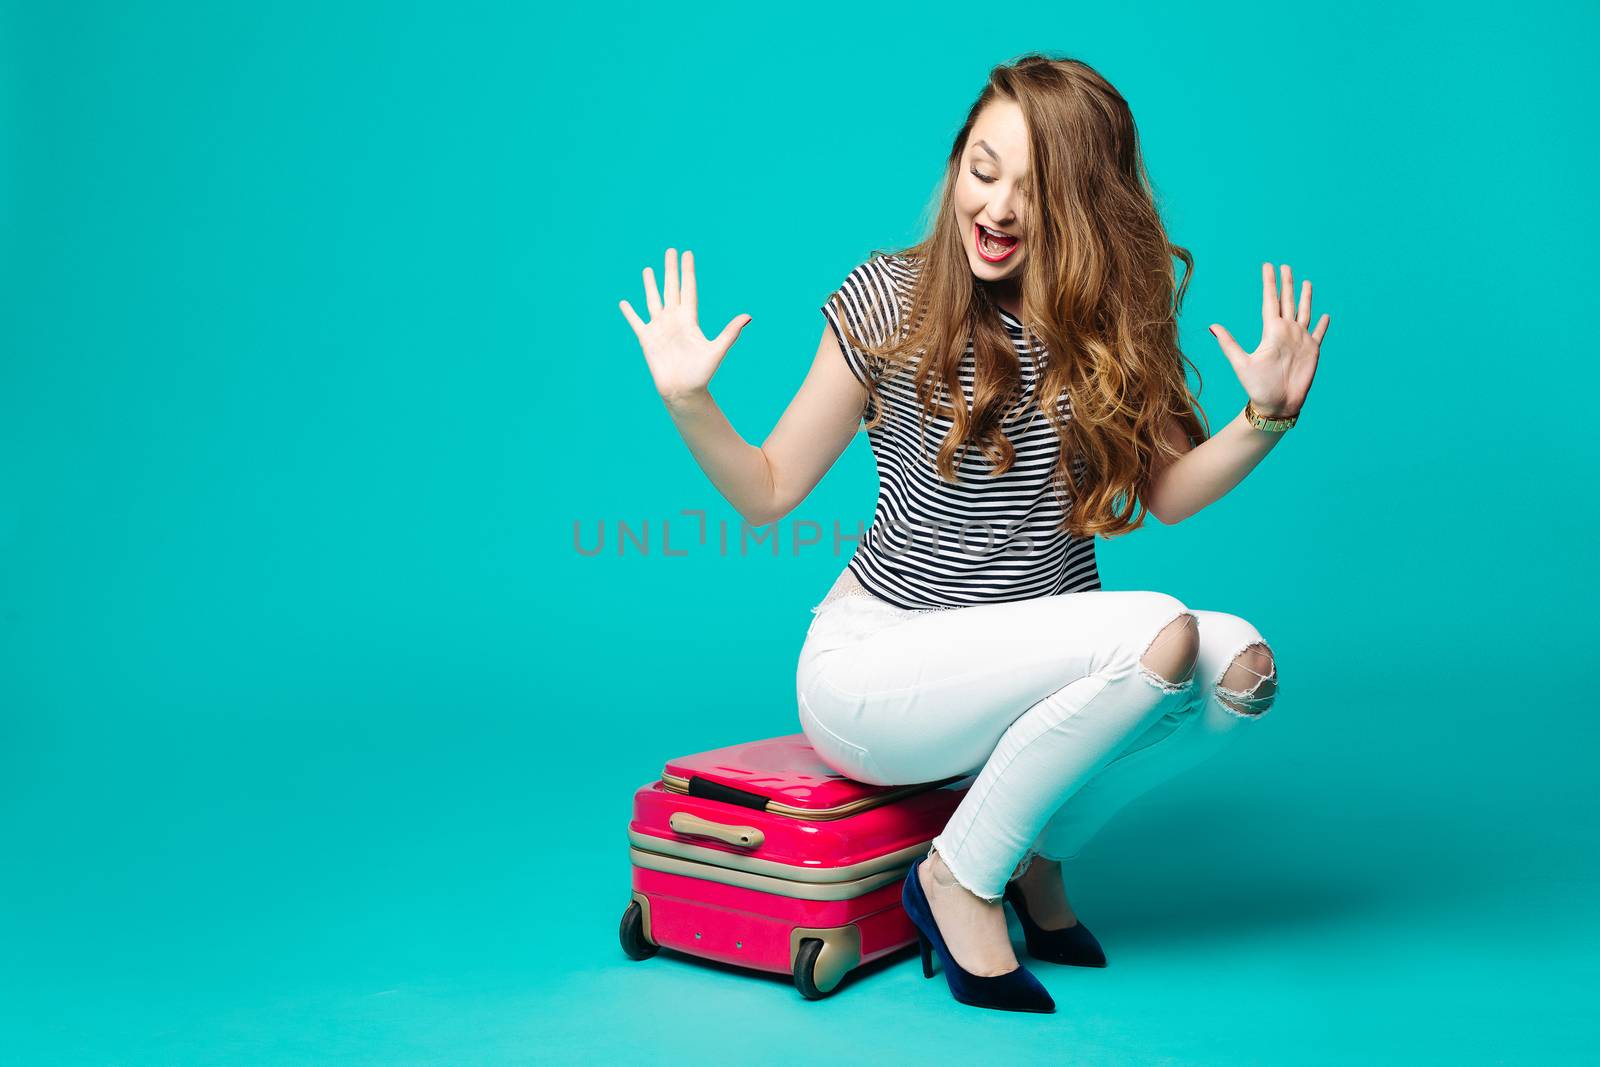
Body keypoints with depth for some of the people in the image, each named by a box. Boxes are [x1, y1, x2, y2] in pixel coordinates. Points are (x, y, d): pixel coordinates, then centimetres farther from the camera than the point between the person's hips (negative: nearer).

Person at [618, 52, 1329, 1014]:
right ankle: (959, 878, -7)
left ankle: (1038, 848, 4)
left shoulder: (1116, 317, 4)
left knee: (1242, 665, -20)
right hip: (873, 665, -5)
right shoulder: (889, 298, -7)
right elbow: (770, 493, -3)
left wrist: (1266, 416, -9)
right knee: (1162, 634, -27)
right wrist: (689, 404, -18)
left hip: (1038, 667, 5)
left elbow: (1165, 494, 5)